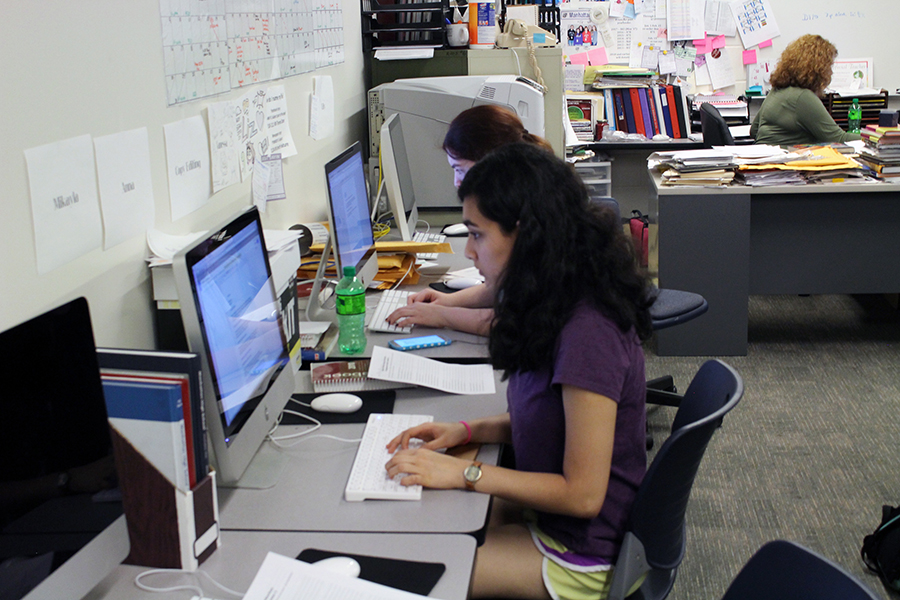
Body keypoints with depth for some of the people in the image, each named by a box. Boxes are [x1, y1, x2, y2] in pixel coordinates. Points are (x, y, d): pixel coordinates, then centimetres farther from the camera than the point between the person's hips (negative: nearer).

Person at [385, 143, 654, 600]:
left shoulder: (586, 333, -29)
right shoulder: (560, 309, -1)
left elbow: (582, 494, -24)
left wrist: (465, 473, -20)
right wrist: (467, 432, 0)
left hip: (580, 559, -8)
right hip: (548, 510, 8)